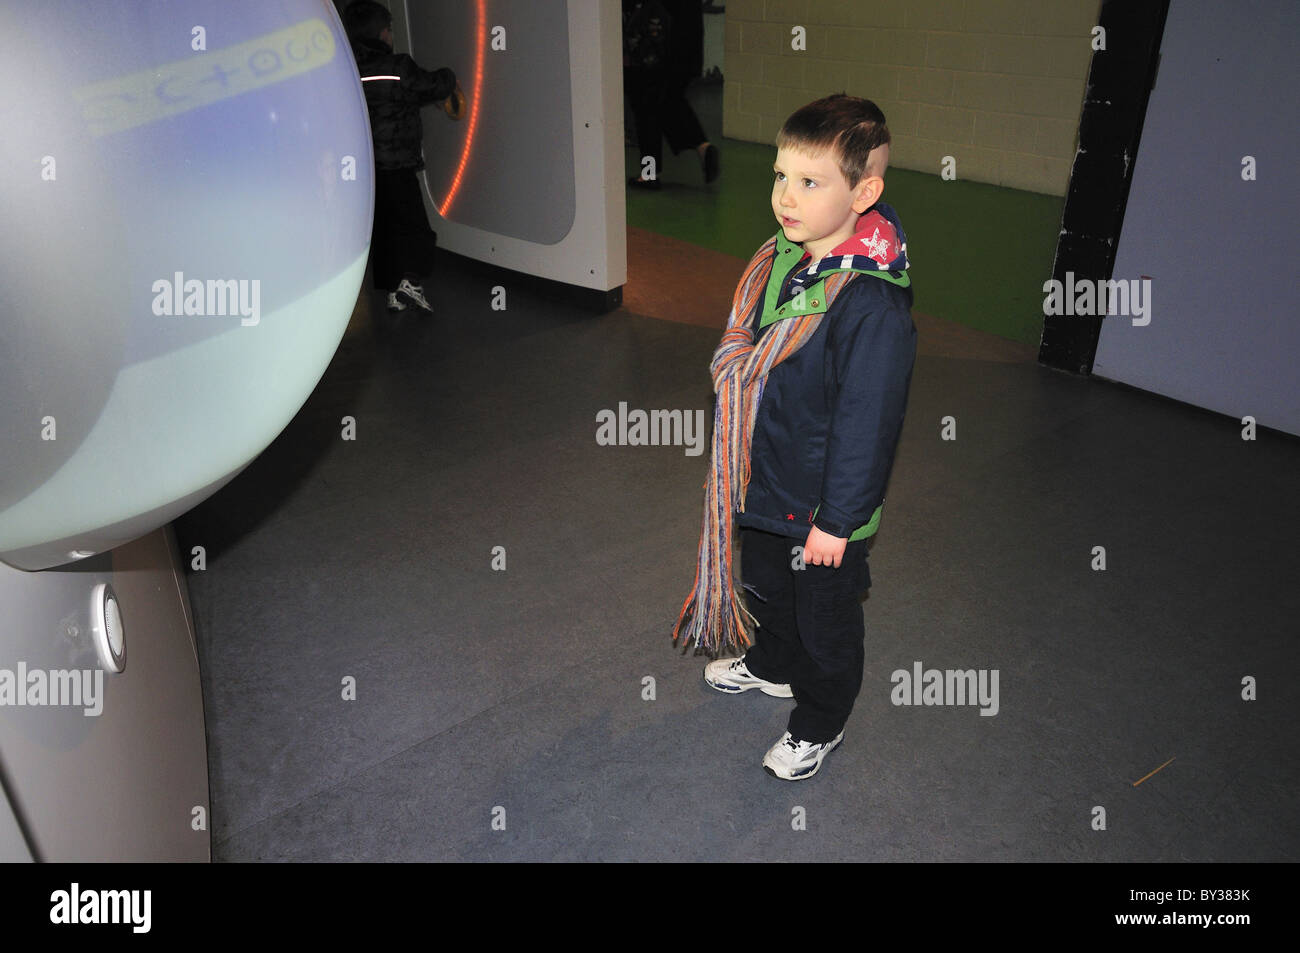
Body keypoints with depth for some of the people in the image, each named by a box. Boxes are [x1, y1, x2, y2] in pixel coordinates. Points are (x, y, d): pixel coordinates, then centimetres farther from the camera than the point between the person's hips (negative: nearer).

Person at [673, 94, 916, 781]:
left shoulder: (873, 305, -29)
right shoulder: (777, 260, -3)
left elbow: (865, 423, -24)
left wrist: (837, 520, -18)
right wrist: (735, 457, 17)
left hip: (821, 507, -8)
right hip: (761, 483, 8)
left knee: (824, 619, 15)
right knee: (764, 584, 30)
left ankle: (818, 724, 39)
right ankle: (773, 665, 58)